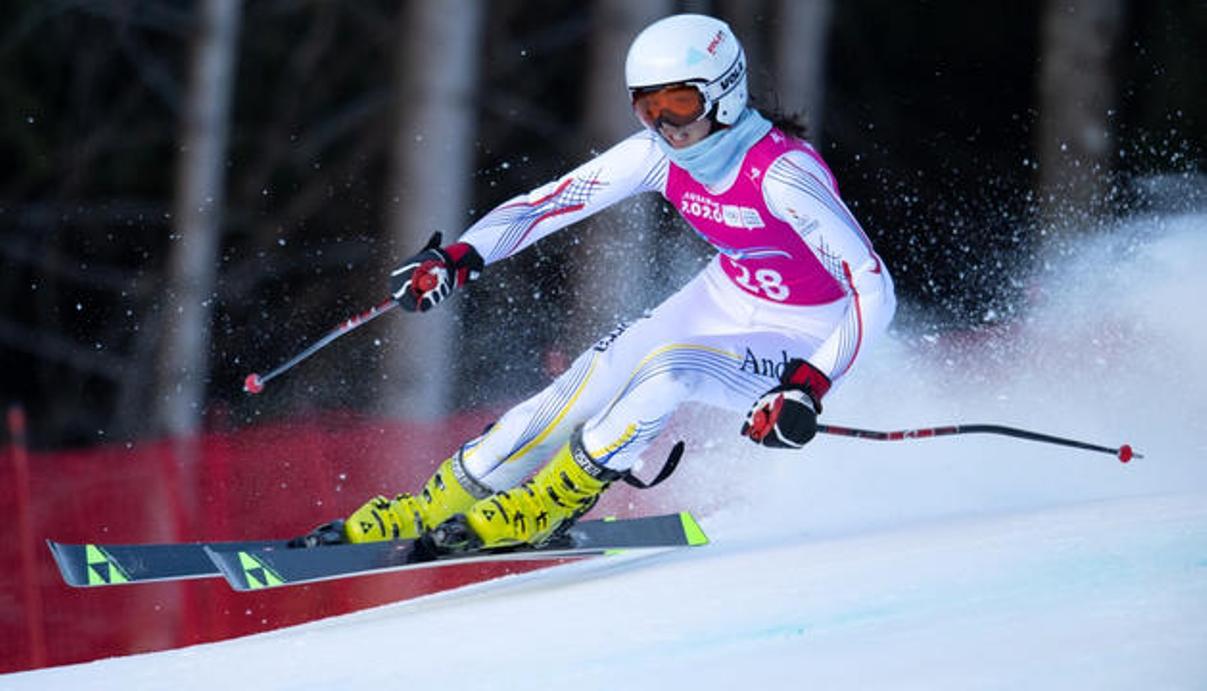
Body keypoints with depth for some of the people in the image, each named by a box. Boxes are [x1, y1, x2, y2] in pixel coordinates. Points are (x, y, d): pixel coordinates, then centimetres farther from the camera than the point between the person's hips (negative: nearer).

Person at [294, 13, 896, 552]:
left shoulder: (782, 174, -32)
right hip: (726, 299, 6)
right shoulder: (659, 154, -12)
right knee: (586, 386, -10)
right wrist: (458, 257, -24)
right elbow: (549, 203, -8)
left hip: (799, 343, -6)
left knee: (668, 369, -31)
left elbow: (875, 291, -34)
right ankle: (433, 506, -1)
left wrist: (809, 388, -44)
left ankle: (554, 500, -12)